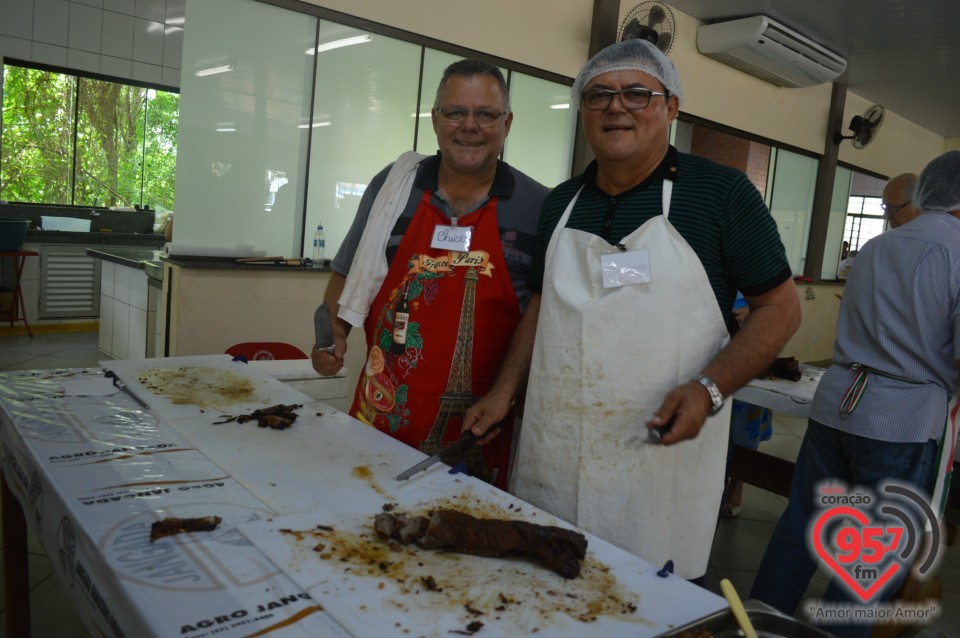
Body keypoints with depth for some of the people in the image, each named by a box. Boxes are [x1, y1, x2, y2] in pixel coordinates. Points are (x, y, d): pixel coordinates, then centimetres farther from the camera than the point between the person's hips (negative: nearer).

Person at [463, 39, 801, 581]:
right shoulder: (560, 204, 10)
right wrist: (505, 392, 8)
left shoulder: (720, 192, -4)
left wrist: (709, 389, -16)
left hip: (660, 454, -4)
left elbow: (781, 307, -2)